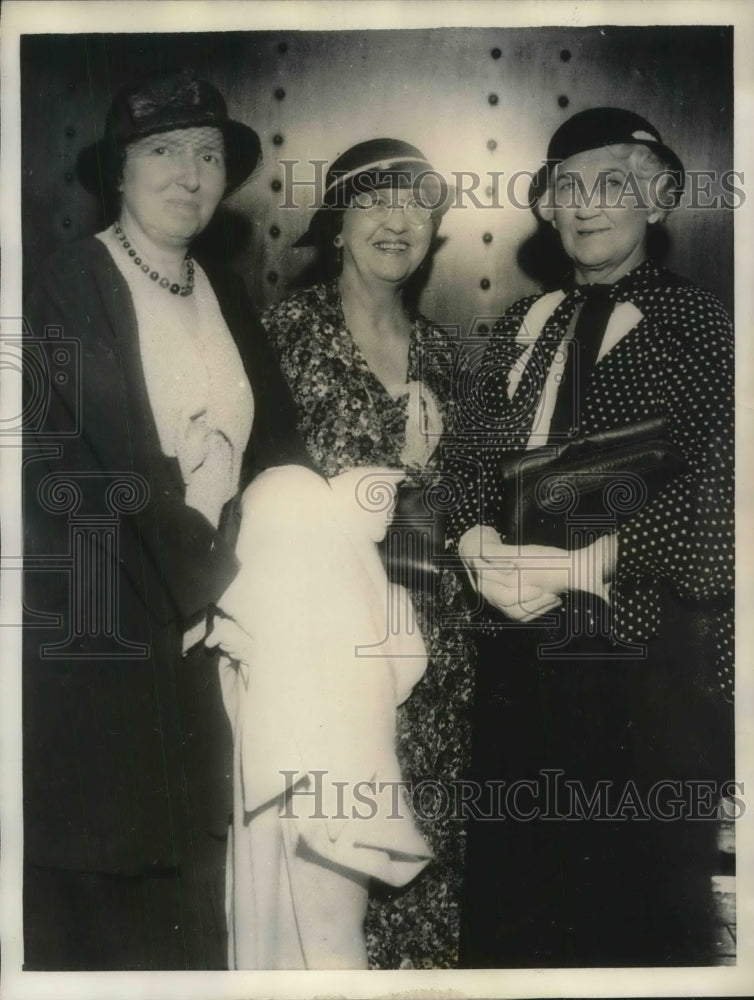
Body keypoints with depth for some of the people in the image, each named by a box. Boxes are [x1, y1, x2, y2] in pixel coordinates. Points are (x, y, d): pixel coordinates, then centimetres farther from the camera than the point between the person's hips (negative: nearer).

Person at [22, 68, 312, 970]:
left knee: (189, 901, 10)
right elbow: (64, 472, -13)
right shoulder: (62, 291, -6)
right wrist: (209, 580, -12)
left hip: (203, 638, 6)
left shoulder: (225, 297, 13)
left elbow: (273, 447, 11)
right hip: (99, 640, -5)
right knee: (98, 908, 2)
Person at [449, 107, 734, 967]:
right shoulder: (523, 325, 13)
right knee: (508, 880, 14)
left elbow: (715, 503, -11)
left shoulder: (701, 329, -3)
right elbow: (470, 459, 10)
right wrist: (482, 544, -10)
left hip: (644, 654, -4)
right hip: (519, 647, 5)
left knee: (641, 892, 7)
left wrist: (577, 564, -16)